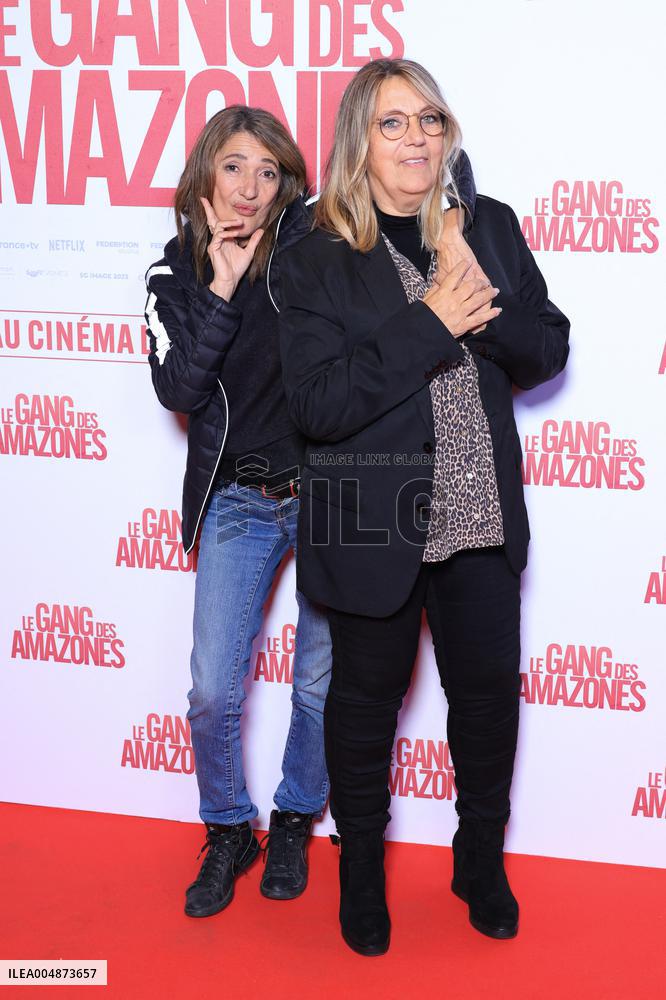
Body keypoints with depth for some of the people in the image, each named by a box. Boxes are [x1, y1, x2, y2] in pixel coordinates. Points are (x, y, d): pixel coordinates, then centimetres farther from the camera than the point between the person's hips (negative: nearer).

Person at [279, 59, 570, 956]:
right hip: (374, 527, -3)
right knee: (367, 697, 13)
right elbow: (318, 402, -19)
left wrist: (487, 315, -15)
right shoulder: (319, 261, -9)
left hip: (483, 518, 3)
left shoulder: (491, 227, 3)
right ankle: (361, 867, 37)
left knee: (489, 689, 14)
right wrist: (430, 323, -23)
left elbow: (548, 349, 6)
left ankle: (482, 858, 39)